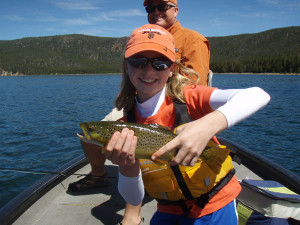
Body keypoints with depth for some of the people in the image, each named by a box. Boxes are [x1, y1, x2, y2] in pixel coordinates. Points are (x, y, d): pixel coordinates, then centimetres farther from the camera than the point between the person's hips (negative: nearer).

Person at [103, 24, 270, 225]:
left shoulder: (188, 98, -19)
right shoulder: (126, 125, -9)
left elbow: (259, 96, -33)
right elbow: (134, 199, -11)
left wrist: (209, 124, -48)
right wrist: (128, 167, -32)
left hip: (214, 207, -2)